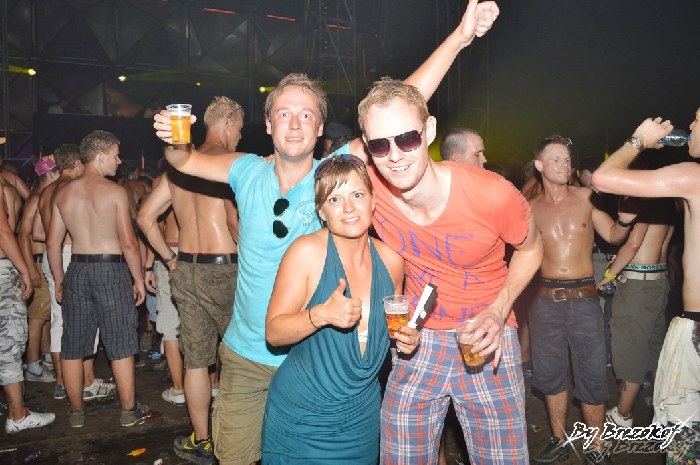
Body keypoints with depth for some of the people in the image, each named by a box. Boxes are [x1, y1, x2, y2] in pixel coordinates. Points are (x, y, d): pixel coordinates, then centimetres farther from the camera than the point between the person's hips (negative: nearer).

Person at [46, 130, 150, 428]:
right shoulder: (115, 192, -9)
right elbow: (128, 243, -13)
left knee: (72, 347, 13)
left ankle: (76, 411, 25)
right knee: (120, 346, 5)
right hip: (111, 269, -5)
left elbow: (52, 243, 8)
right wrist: (139, 279, -4)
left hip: (77, 270, 5)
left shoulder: (63, 193, 6)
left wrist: (59, 281, 17)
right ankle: (129, 411, 14)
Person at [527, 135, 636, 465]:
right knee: (550, 374, 11)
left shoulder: (586, 198, 1)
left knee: (592, 376, 2)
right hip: (546, 299, 2)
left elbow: (613, 236, 5)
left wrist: (625, 218, -14)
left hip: (583, 298, -1)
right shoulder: (531, 208, 3)